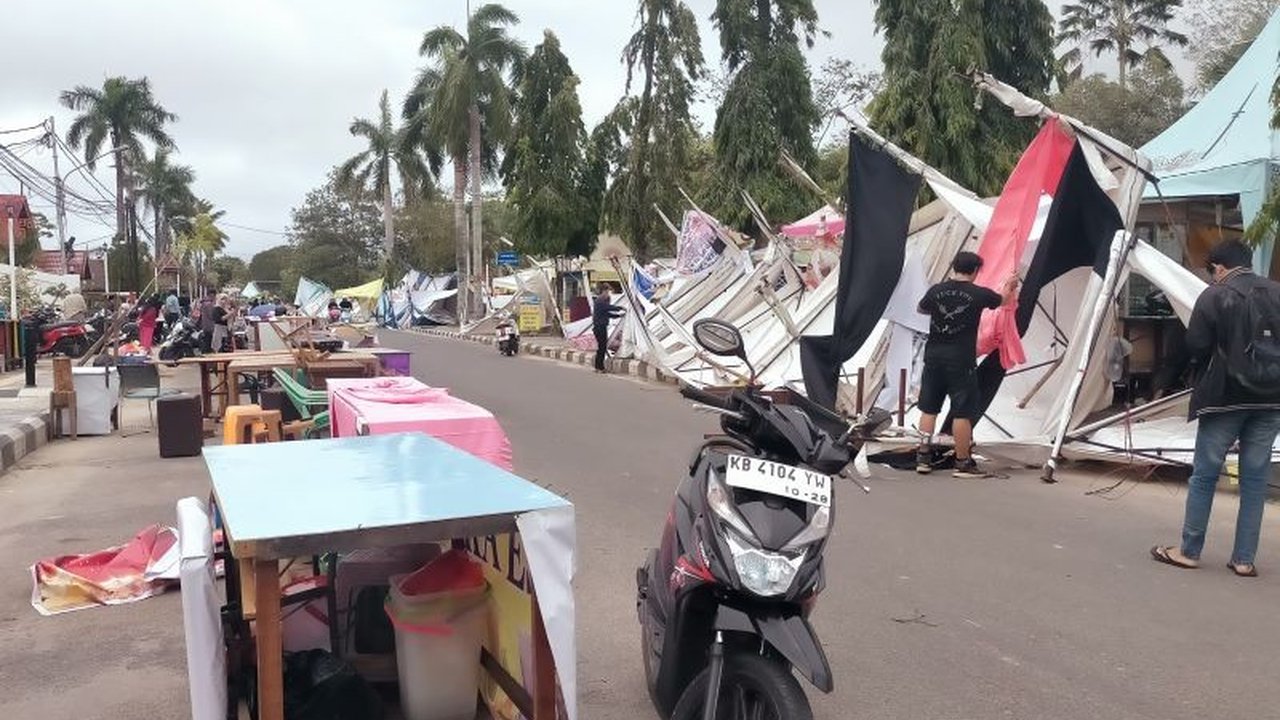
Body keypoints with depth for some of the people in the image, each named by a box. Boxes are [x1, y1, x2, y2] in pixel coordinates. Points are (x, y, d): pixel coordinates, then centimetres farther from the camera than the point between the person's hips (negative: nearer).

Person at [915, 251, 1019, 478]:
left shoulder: (937, 290, 0)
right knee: (962, 412, 2)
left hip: (934, 356, 4)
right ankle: (963, 463, 7)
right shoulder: (979, 294, -6)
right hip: (961, 360, -4)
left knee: (929, 408, 12)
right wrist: (1009, 286, 37)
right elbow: (1002, 299, 16)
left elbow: (921, 309, 20)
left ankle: (923, 457, 15)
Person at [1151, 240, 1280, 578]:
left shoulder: (1214, 296, -9)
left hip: (1226, 396, -4)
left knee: (1204, 474, 5)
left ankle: (1189, 551, 11)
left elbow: (1195, 347, -11)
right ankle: (1244, 559, 12)